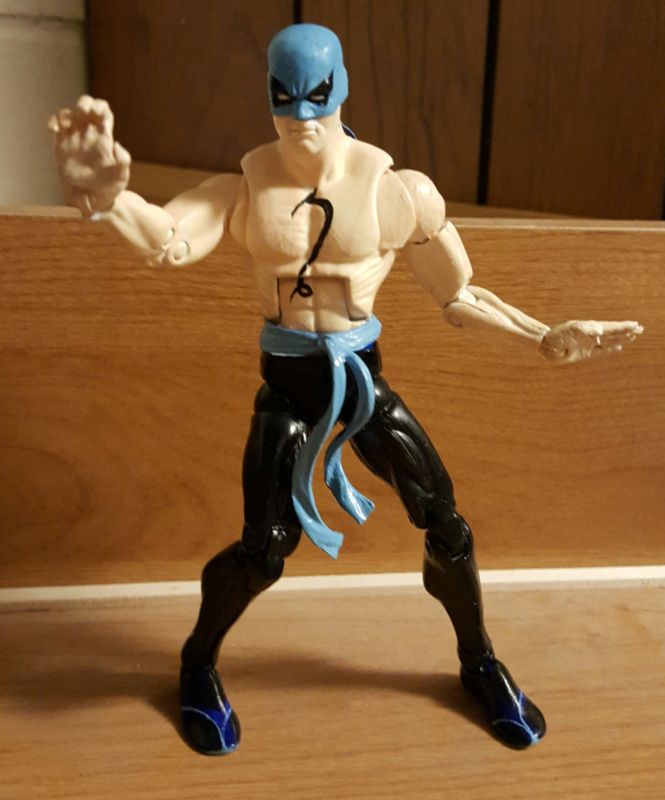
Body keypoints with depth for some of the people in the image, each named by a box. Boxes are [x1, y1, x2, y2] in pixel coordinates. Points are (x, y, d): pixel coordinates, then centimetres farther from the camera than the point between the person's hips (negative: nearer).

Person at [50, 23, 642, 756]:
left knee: (446, 525, 4)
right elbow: (168, 241, -28)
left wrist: (545, 338, 1)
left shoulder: (396, 192, -7)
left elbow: (459, 295, 3)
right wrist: (108, 200, -51)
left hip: (362, 377, 2)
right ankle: (199, 666, 26)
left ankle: (480, 665, 33)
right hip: (287, 385, -1)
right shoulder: (245, 192, -8)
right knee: (265, 545, -7)